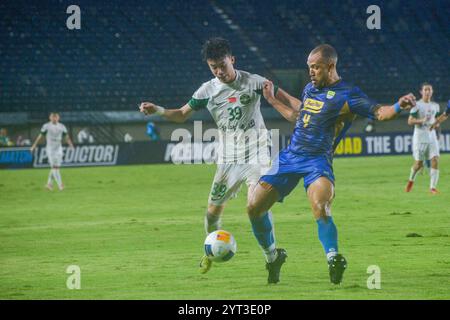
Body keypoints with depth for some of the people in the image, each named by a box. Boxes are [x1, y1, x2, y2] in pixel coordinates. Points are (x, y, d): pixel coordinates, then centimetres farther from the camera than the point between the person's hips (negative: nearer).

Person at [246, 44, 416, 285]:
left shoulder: (346, 95, -6)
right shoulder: (310, 88, 16)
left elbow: (378, 113, -18)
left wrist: (398, 107, -38)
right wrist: (272, 100, 33)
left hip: (317, 160, -7)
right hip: (289, 156, 7)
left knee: (320, 206, -36)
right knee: (254, 208, 1)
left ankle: (333, 259, -29)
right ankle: (273, 259, 20)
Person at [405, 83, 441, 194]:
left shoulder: (435, 106, 11)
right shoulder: (417, 105, -6)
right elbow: (410, 121, -9)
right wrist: (422, 120, -23)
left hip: (432, 135, 4)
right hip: (420, 136, -4)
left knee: (435, 160, -12)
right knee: (419, 163, -1)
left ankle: (432, 187, -10)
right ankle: (411, 180, 30)